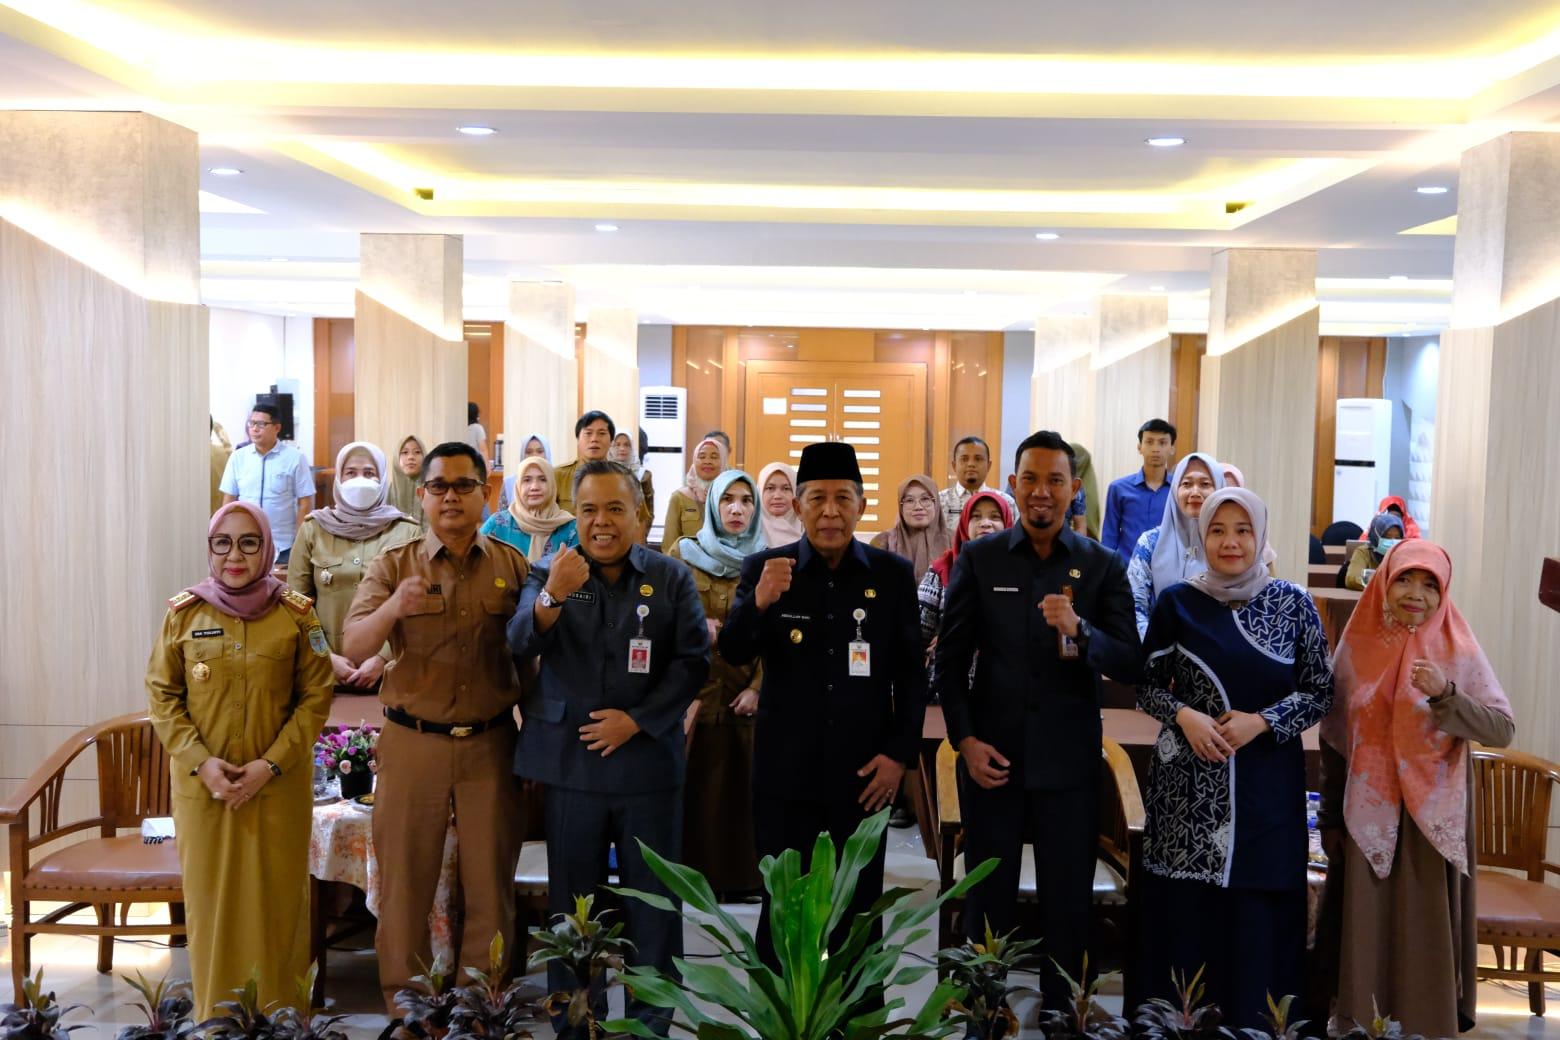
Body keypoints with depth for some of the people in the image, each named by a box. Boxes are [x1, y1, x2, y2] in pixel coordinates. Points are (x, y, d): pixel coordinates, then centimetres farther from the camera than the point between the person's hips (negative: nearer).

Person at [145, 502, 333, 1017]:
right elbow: (162, 694, 1)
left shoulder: (296, 614, -4)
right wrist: (200, 761, -11)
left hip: (279, 785, -1)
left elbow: (316, 697, -4)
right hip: (202, 783, 1)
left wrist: (271, 764, -13)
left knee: (276, 900, 7)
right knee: (209, 898, 10)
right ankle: (214, 1016, 27)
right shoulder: (183, 612, -1)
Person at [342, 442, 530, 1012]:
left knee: (491, 885, 10)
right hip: (412, 744, 0)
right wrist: (394, 607, -29)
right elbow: (354, 648, -11)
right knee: (405, 882, 9)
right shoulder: (393, 565, 0)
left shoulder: (512, 564, 3)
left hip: (491, 745, 1)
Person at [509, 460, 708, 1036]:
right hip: (569, 761, 0)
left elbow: (693, 660, -2)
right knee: (573, 899, 12)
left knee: (653, 898, 10)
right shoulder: (549, 573, 1)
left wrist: (637, 720, -12)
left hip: (649, 760, 0)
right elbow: (520, 645, -14)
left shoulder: (672, 577, 2)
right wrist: (551, 597, -35)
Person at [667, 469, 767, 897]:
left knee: (739, 785, 2)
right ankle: (689, 873, 11)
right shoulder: (683, 554, 5)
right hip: (693, 691, 0)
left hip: (744, 695, 1)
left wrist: (757, 688, -7)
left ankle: (740, 876, 13)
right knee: (692, 786, 0)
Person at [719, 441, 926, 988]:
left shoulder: (893, 574, -1)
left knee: (858, 914, 13)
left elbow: (912, 672, 3)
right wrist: (759, 602, -29)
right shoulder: (764, 567, -2)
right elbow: (732, 653, -10)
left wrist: (900, 753, -4)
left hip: (864, 776, 1)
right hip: (785, 774, 0)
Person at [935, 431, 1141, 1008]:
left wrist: (1079, 631, -26)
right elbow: (950, 659, 1)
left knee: (1068, 899, 12)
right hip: (991, 754, 0)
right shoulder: (977, 559, 0)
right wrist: (965, 740, -8)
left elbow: (1129, 663, -7)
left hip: (1069, 759, 0)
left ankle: (1061, 1011, 31)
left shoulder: (1104, 565, -1)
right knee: (988, 895, 13)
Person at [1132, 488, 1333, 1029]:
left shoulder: (1293, 604, 1)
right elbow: (1146, 684, 7)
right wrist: (1183, 715, -12)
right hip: (1189, 782, 0)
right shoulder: (1176, 603, 1)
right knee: (1184, 910, 3)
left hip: (1265, 782, 0)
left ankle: (1253, 1022, 20)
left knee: (1256, 914, 4)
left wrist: (1261, 722, -12)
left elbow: (1321, 692, 3)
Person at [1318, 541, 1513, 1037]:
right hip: (1367, 819, 1)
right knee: (1365, 932, 8)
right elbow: (1334, 740, 5)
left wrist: (1445, 695, -26)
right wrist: (1330, 818, 7)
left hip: (1432, 819, -1)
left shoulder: (1459, 651, -4)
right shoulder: (1357, 646, 0)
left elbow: (1502, 730, -10)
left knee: (1425, 934, 6)